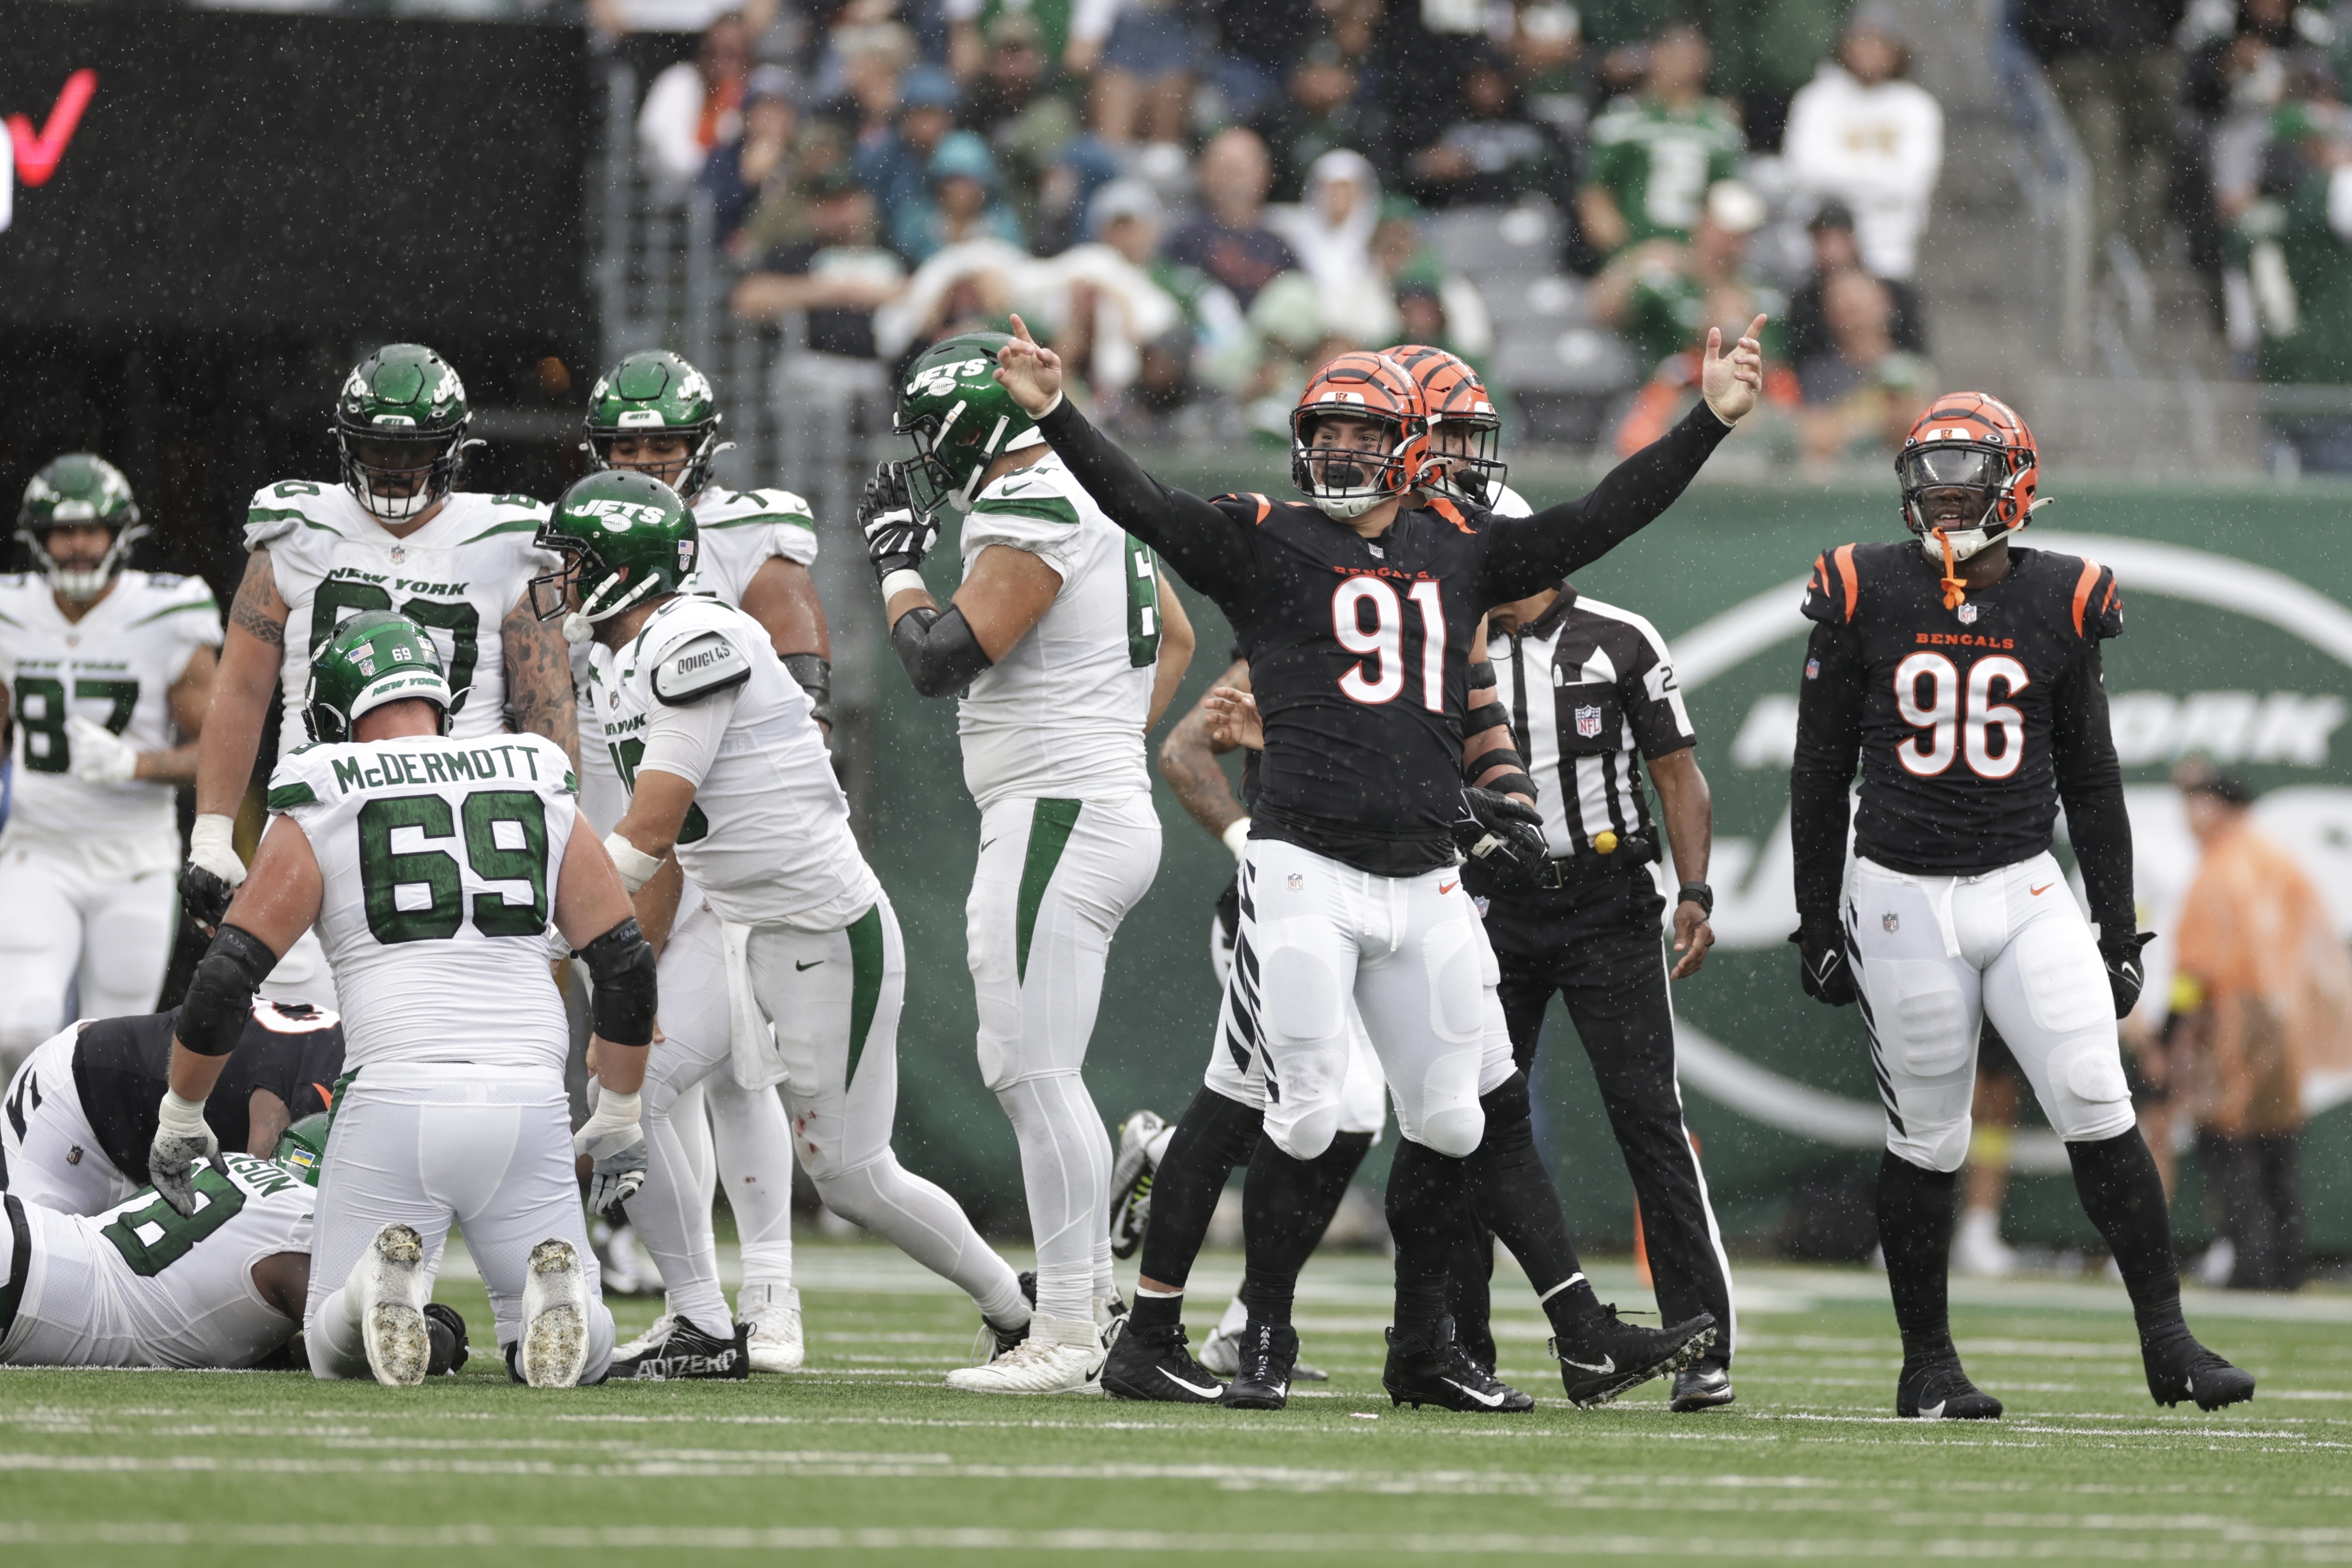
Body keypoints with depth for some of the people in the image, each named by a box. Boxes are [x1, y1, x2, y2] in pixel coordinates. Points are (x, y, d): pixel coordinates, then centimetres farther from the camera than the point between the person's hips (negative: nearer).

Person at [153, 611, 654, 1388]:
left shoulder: (316, 815, 6)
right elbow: (626, 965, 16)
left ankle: (386, 1284, -22)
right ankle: (554, 1287, -22)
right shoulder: (544, 798, 15)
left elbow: (226, 980, 3)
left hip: (393, 1103, -2)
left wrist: (179, 1118, 17)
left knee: (337, 1349, 14)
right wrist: (619, 1118, 29)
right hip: (529, 1107, 2)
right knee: (576, 1349, 15)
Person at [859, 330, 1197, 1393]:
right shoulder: (1095, 503, 17)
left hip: (1057, 819, -10)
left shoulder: (1030, 520, -15)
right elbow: (1176, 641, 31)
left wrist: (896, 561, -3)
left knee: (1038, 1076, -10)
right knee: (1025, 1072, 15)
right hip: (1113, 806, 10)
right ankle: (1090, 1304, 17)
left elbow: (942, 661, -19)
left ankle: (1065, 1334, -11)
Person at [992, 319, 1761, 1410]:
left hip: (1424, 887, 4)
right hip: (1305, 870, -4)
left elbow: (1602, 519, 19)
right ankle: (1265, 1340, 6)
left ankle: (1423, 1348, 15)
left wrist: (1711, 420, 17)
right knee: (1306, 1114, -8)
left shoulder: (1460, 552, 15)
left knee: (1452, 1118, 4)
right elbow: (1143, 505, -10)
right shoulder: (1267, 544, 3)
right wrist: (1054, 415, -24)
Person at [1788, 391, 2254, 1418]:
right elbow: (1821, 774, 5)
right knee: (1927, 1141, 3)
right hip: (1902, 897, -1)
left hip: (2026, 890, 1)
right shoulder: (1864, 599, -1)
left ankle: (2167, 1341, -3)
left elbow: (2092, 782, 11)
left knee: (2097, 1108, -9)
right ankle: (1926, 1364, 15)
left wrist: (2118, 932, 9)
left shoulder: (2060, 605, 3)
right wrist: (1818, 926, 4)